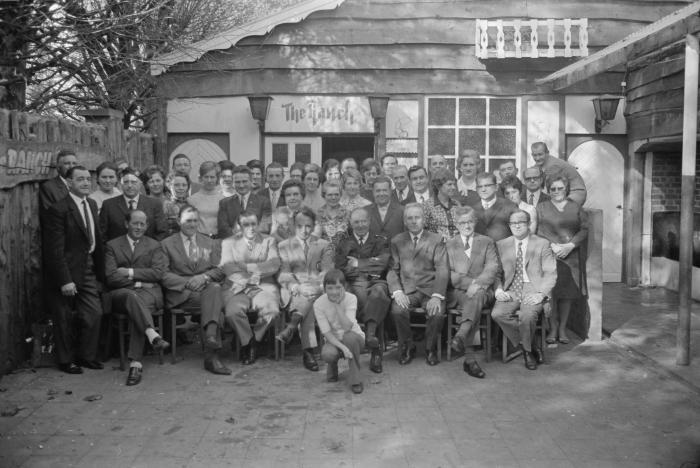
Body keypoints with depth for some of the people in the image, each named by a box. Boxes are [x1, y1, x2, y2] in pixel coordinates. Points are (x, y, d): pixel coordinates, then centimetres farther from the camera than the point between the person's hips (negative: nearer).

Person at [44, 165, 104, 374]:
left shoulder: (92, 204, 7)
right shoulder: (58, 209, -16)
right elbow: (55, 249, -18)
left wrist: (100, 269, 7)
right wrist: (65, 280, -20)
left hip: (88, 269, 7)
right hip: (67, 271, -6)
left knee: (94, 313, 7)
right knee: (65, 319, 6)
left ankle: (87, 356, 24)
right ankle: (66, 360, 22)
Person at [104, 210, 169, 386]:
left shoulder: (154, 246, 18)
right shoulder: (112, 245, 14)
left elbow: (158, 273, 2)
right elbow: (111, 277, 1)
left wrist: (130, 272, -4)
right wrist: (138, 282, -8)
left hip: (148, 292, 0)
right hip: (121, 293, 0)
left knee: (135, 310, -33)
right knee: (132, 296, -37)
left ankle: (135, 363, -41)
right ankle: (153, 336, -57)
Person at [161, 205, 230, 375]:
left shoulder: (211, 243, 22)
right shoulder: (167, 244, 14)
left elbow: (220, 270, 10)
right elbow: (163, 275, 1)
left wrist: (204, 277, -13)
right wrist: (188, 282, -16)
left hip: (207, 286, 3)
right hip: (180, 293, -3)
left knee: (214, 288, -36)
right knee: (216, 304, -33)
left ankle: (210, 336, -49)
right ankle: (212, 353, -38)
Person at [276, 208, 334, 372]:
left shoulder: (324, 245, 20)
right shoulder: (284, 246, 21)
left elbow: (327, 273, 6)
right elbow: (283, 272, 8)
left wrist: (308, 286, -15)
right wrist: (293, 285, -17)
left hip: (317, 289, 0)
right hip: (294, 291, 0)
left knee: (309, 294, -38)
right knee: (308, 305, -35)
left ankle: (291, 327, -56)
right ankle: (308, 351, -49)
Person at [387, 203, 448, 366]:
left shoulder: (436, 240, 7)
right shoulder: (397, 241, 12)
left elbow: (442, 270, -2)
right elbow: (392, 270, 6)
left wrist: (437, 296, -17)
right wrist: (397, 291, -13)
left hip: (430, 290, -1)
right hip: (406, 290, 1)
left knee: (437, 313, -29)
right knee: (397, 311, -29)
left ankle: (430, 348, 0)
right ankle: (407, 348, -3)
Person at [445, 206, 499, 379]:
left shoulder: (487, 242, 18)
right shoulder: (449, 245, 19)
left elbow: (493, 268, 2)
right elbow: (448, 274, 5)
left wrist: (478, 284, -18)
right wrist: (470, 282, -13)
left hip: (482, 291, 0)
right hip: (456, 293, 0)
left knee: (476, 297, -36)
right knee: (472, 305, -33)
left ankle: (460, 337, -55)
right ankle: (470, 358, -42)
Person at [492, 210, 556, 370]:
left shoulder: (542, 244, 8)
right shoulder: (501, 245, 15)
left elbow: (550, 273, 2)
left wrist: (541, 293, -14)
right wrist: (498, 289, -8)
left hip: (533, 291, -2)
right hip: (510, 292, 3)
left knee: (527, 315, -33)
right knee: (497, 313, -28)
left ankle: (527, 350, -2)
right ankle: (529, 347, -9)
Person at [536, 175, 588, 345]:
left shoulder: (576, 207, 13)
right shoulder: (542, 207, 10)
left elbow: (584, 229, 5)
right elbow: (538, 231, 1)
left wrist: (570, 245, -10)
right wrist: (553, 245, -13)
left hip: (571, 256, 1)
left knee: (568, 292, 1)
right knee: (551, 292, -7)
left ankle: (562, 328, 11)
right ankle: (553, 328, 4)